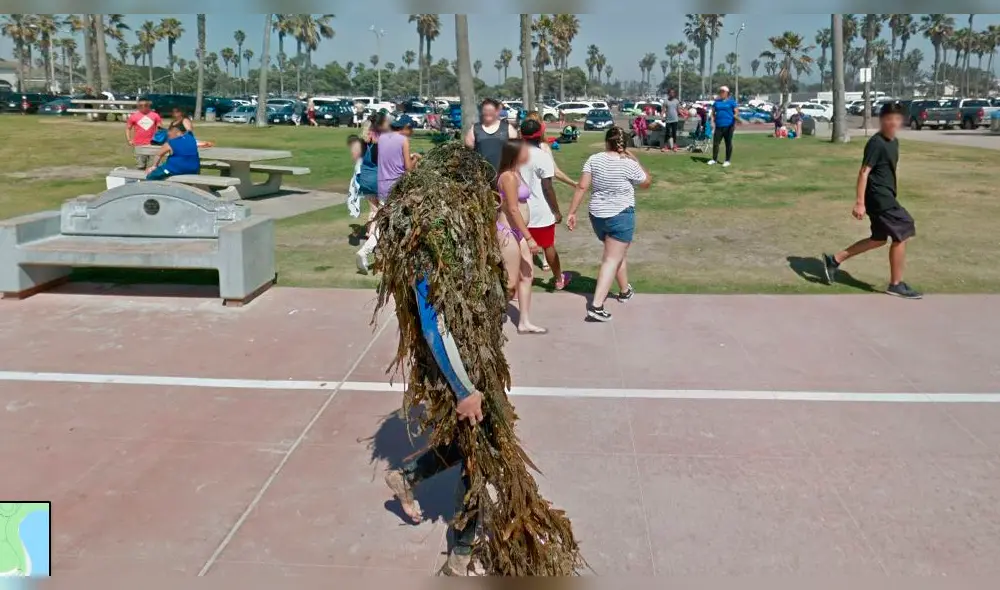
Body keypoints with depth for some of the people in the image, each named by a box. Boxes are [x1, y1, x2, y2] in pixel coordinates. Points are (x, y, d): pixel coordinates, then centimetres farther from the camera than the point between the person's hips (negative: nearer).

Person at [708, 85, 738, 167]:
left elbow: (736, 112, -2)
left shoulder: (731, 101, 2)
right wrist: (712, 122, 1)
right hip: (718, 126, 3)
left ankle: (727, 161, 9)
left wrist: (736, 116, -24)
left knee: (728, 143, 2)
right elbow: (713, 113, 15)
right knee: (715, 143, 1)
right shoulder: (716, 102, 13)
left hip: (728, 126, -3)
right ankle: (714, 159, 11)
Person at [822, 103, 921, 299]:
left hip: (885, 197, 10)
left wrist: (893, 195, 25)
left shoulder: (894, 142, 13)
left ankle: (834, 260, 19)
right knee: (902, 236, -4)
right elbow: (864, 172, -20)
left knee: (879, 239, 16)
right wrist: (860, 202, -23)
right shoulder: (876, 143, -16)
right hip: (879, 198, -10)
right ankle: (896, 285, 8)